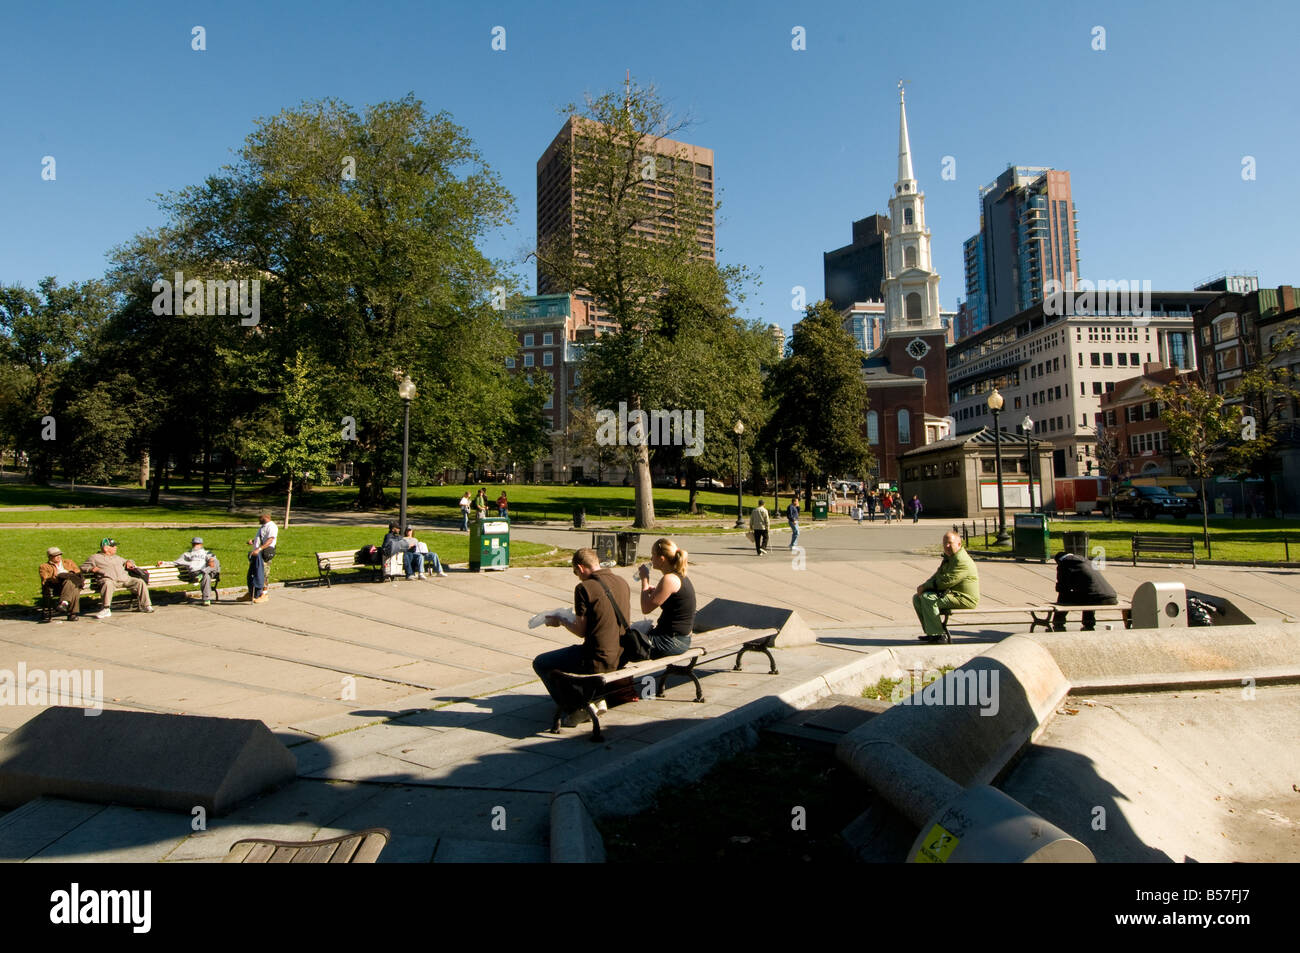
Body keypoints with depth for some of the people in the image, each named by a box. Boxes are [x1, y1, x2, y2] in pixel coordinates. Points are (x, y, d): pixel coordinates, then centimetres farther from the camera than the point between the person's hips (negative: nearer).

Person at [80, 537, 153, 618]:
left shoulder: (117, 557, 35)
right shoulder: (95, 558, 21)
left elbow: (126, 561, 47)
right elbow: (83, 567, 18)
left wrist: (128, 562, 22)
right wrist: (92, 569, -2)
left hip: (125, 579, 5)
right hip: (109, 579, -5)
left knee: (140, 581, -18)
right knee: (108, 584, -42)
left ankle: (145, 605, -16)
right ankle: (106, 610, -44)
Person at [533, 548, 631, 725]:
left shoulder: (584, 587, -15)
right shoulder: (622, 582, 6)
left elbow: (581, 631, -11)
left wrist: (560, 621, 8)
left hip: (598, 661, -8)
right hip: (621, 656, 8)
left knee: (540, 663, 10)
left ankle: (578, 707, 10)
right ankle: (595, 697, 27)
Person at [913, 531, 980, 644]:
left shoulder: (962, 561, -19)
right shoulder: (948, 557, 14)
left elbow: (945, 582, -25)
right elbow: (938, 575, 17)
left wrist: (925, 586, -14)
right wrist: (924, 585, -2)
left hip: (964, 598, -10)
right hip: (949, 593, 10)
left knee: (928, 598, -28)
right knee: (917, 598, 3)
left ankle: (939, 635, -20)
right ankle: (932, 631, 5)